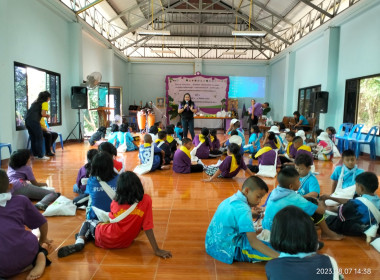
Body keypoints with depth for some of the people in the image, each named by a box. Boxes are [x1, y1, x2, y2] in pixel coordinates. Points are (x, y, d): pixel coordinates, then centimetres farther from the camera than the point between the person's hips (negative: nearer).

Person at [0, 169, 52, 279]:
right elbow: (43, 222, 20)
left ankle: (30, 265, 3)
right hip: (26, 253, 2)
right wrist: (42, 240, 39)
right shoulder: (20, 200, 12)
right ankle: (41, 256, 3)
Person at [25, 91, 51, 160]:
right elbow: (43, 113, -11)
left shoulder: (35, 102, 25)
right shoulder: (45, 103, 1)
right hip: (34, 121, -8)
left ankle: (35, 154, 22)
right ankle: (40, 156, 1)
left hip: (27, 120, 8)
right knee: (40, 138, 0)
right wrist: (47, 115, 9)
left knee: (33, 138, 15)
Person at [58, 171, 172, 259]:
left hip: (105, 239, -4)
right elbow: (148, 227, -15)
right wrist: (157, 250, -12)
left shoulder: (116, 202, -6)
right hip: (124, 244, 4)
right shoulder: (146, 200, -11)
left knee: (88, 222, 23)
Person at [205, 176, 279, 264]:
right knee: (272, 251, -16)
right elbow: (253, 242, -27)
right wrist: (278, 256, -31)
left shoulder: (231, 199, 5)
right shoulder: (243, 209, -22)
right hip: (228, 251, -9)